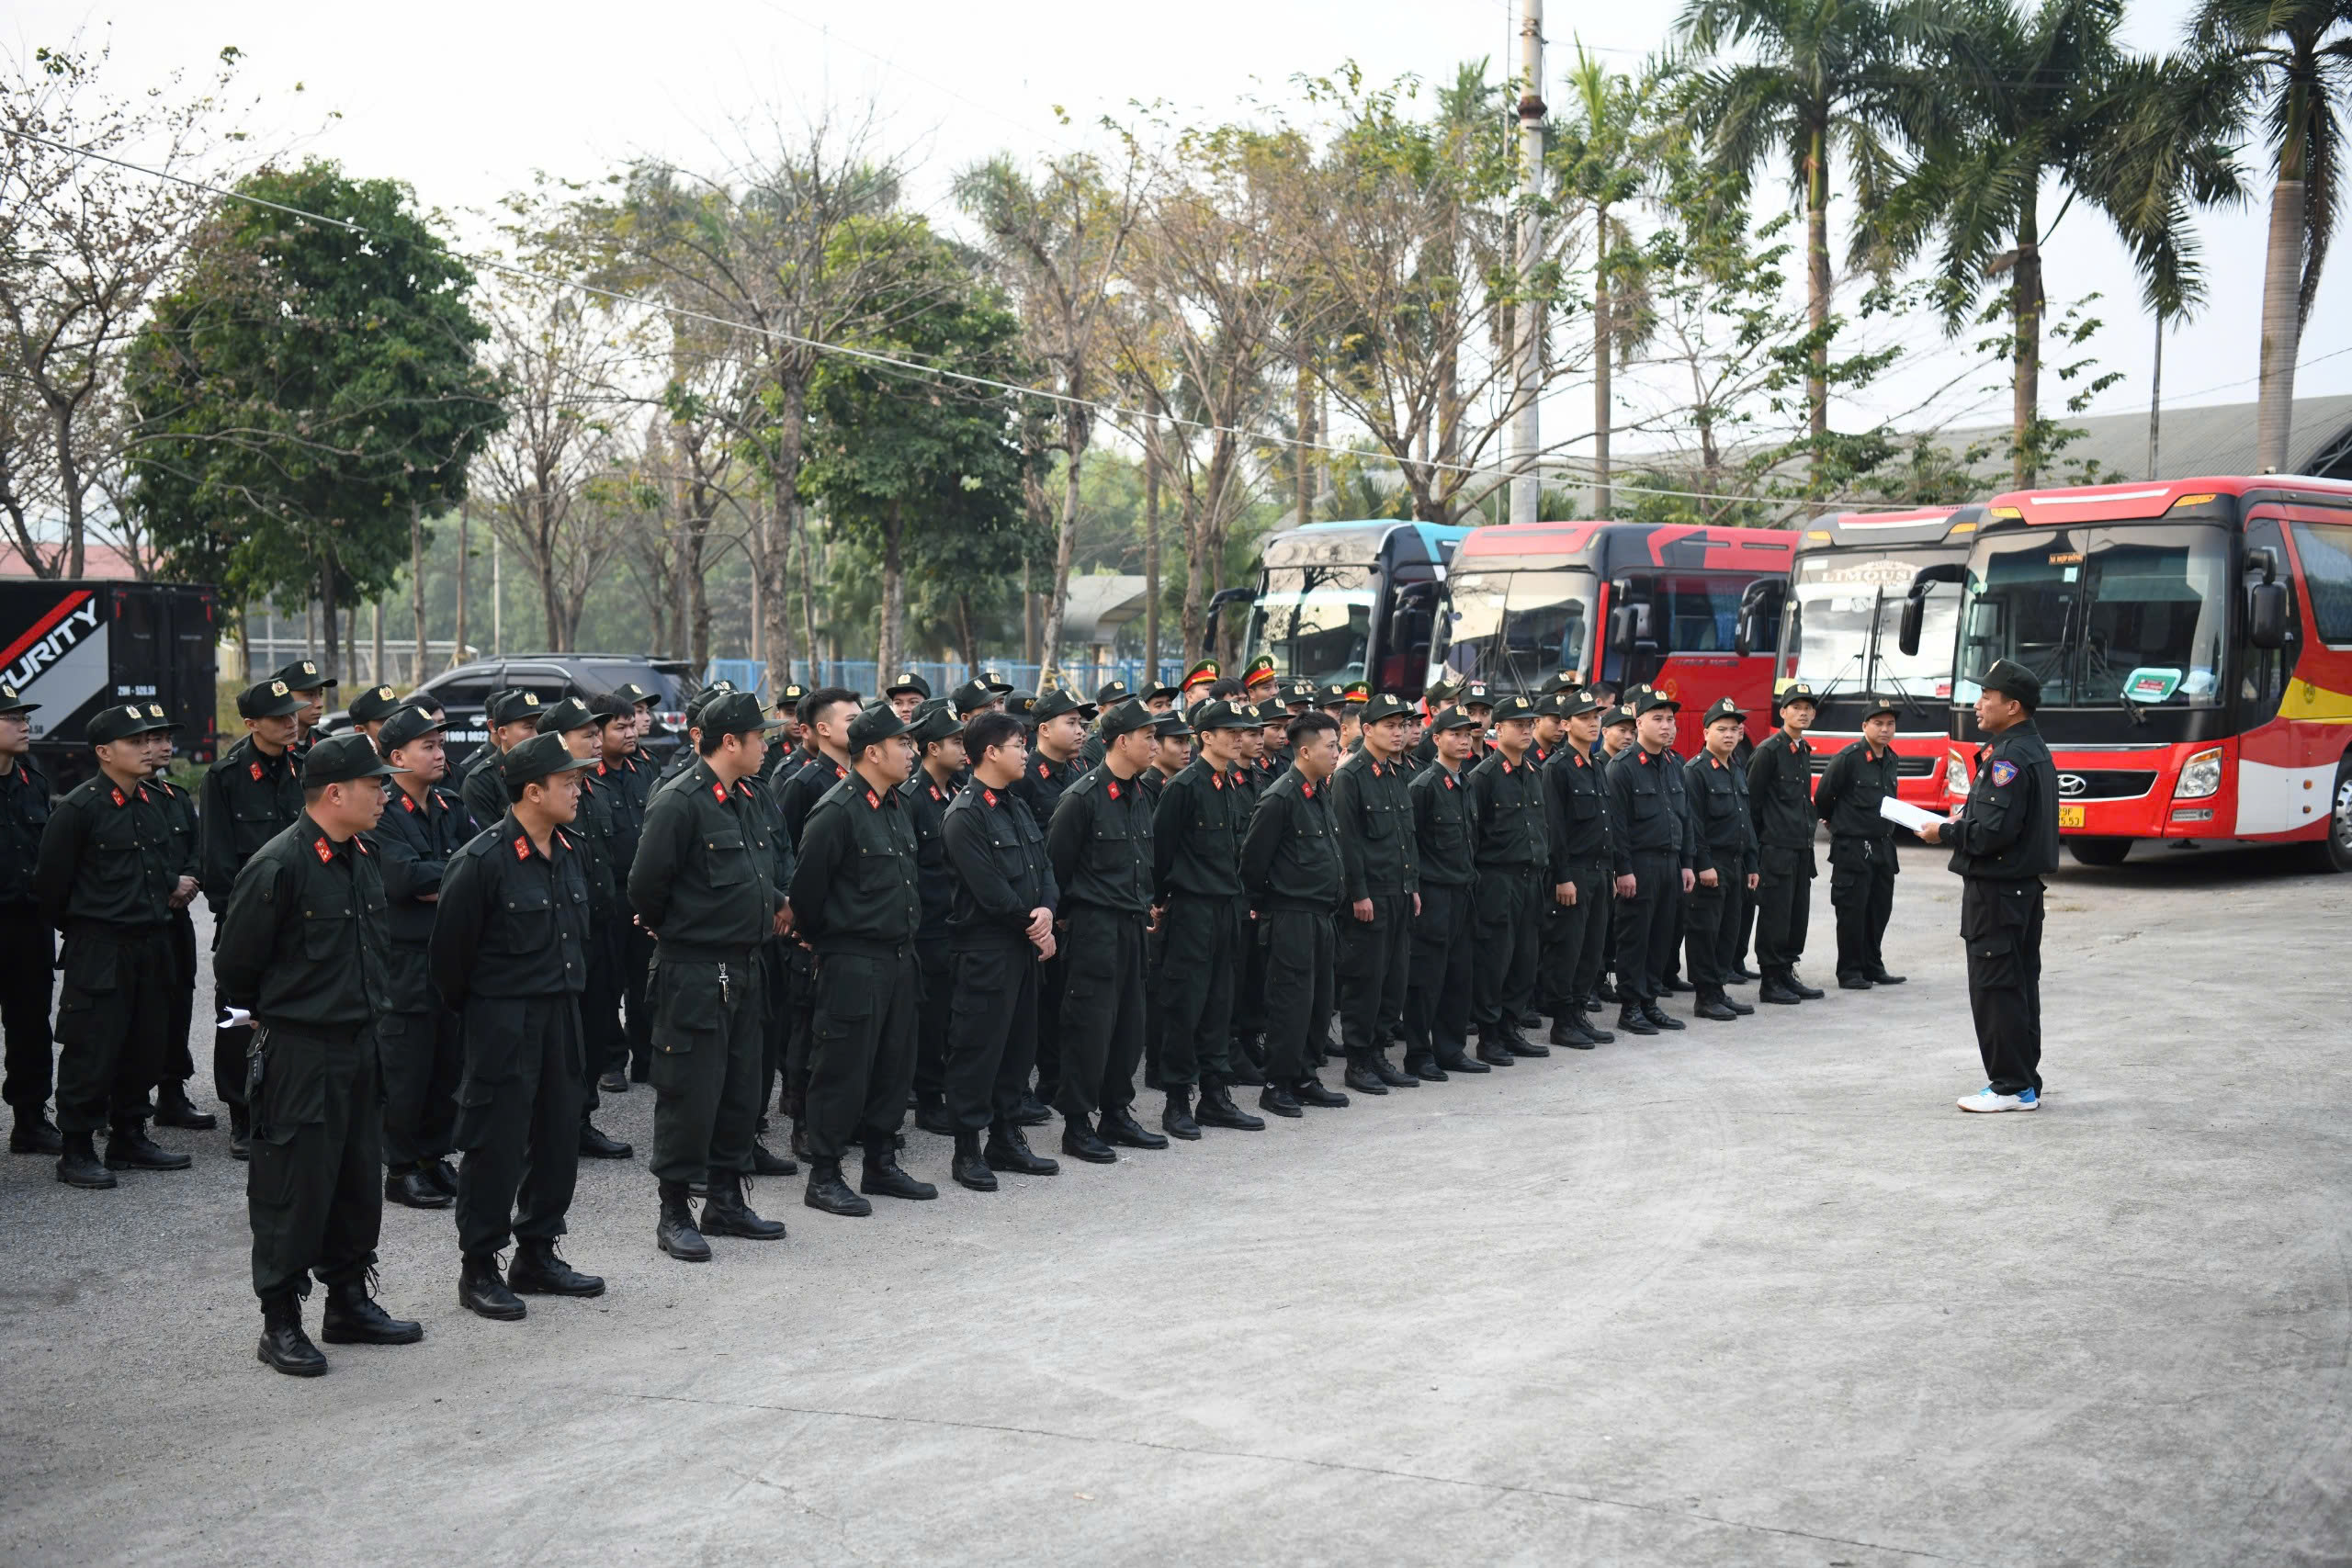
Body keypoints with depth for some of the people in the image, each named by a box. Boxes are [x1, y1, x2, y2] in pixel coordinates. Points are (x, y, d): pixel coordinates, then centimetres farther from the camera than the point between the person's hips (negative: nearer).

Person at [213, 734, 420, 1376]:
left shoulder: (362, 859, 9)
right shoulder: (278, 866, -17)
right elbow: (235, 964, -11)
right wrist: (267, 1021, 1)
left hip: (357, 1045, 8)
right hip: (297, 1052, -8)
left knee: (359, 1177, 15)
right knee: (294, 1185, -1)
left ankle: (349, 1303, 28)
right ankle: (280, 1323, 10)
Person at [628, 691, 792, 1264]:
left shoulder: (745, 802, 12)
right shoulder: (679, 802, -16)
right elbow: (646, 885, -16)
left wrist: (773, 906, 12)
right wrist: (677, 931, -1)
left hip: (743, 967, 9)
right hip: (693, 973, -9)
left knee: (741, 1087, 13)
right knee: (690, 1092, -2)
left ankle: (727, 1200, 25)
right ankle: (674, 1213, 8)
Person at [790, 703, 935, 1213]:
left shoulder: (895, 806, 11)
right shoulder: (837, 812, -17)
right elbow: (807, 888, -13)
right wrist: (819, 940, -1)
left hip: (898, 958, 9)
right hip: (852, 963, -9)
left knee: (894, 1065, 14)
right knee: (843, 1071, -2)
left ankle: (881, 1165, 26)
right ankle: (823, 1177, 8)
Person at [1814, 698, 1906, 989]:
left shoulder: (1890, 760, 10)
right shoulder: (1848, 758, -13)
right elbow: (1822, 797, -5)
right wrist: (1838, 824, 9)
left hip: (1883, 846, 7)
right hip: (1853, 848, -7)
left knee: (1880, 909, 11)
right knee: (1852, 911, -3)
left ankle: (1872, 967, 22)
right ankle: (1849, 972, 4)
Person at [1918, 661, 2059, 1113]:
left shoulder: (2008, 759, -19)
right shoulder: (2035, 751, 14)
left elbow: (1993, 831, -24)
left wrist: (1945, 833, -11)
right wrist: (1965, 819, 13)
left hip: (1996, 889, -10)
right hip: (2025, 885, 10)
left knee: (1995, 986, -5)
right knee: (2021, 984, 14)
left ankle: (2010, 1086, -1)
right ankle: (2025, 1081, 21)